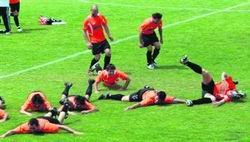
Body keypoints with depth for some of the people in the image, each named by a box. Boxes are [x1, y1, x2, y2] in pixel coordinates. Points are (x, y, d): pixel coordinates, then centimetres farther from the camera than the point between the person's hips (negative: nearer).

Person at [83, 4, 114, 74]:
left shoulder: (101, 17, 0)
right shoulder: (87, 20, -11)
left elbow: (105, 26, 16)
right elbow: (84, 31, -4)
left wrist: (109, 35, 12)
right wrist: (88, 42, -8)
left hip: (103, 40, 4)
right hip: (94, 42, -4)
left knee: (108, 52, -14)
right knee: (97, 57, -2)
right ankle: (90, 69, 24)